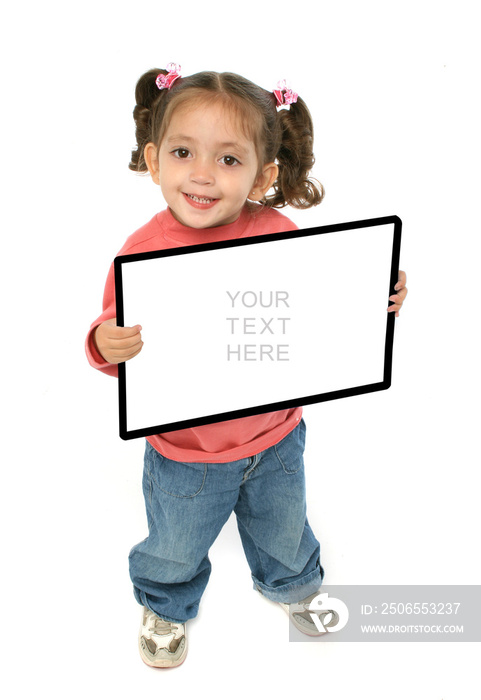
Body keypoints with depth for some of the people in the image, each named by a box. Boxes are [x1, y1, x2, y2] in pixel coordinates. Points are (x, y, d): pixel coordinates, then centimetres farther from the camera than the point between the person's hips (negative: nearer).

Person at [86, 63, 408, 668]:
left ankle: (292, 586, 64)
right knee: (175, 550, 23)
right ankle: (166, 608, 57)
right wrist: (106, 346, -38)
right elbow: (116, 337, -15)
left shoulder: (278, 234, -16)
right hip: (186, 451, -2)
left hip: (276, 436, 3)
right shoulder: (144, 253, -24)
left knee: (284, 530, 30)